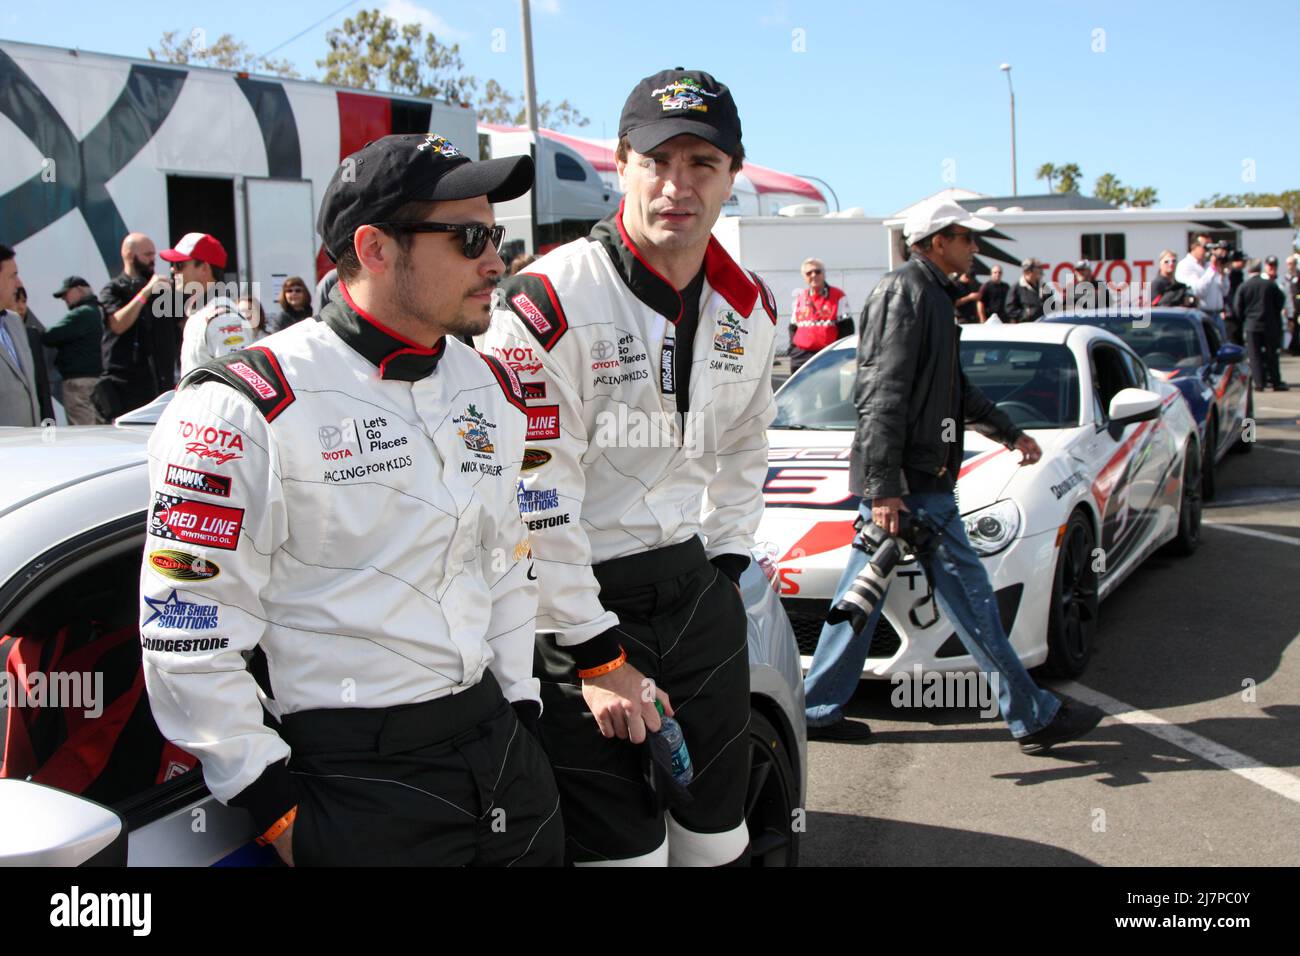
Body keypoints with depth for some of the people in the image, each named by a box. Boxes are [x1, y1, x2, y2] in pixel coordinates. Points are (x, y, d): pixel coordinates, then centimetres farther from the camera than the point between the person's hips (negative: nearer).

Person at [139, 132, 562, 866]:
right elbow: (189, 631, -13)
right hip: (353, 772, -6)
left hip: (499, 745, 7)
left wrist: (519, 708, 13)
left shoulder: (494, 391, 9)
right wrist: (276, 806, -10)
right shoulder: (245, 410, -13)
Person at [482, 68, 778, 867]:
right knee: (623, 845, 1)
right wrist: (597, 656, -16)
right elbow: (535, 502, -18)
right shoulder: (550, 305, -18)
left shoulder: (751, 310, 4)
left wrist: (726, 562, 10)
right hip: (581, 603, -6)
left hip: (698, 590, 6)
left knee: (717, 833, 17)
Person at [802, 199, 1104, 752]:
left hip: (907, 477, 10)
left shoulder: (930, 294, 19)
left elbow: (955, 390, 31)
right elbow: (883, 395, -20)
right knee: (967, 595, -2)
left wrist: (1010, 434, 36)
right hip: (912, 482, -10)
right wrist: (884, 486, -24)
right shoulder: (906, 291, -13)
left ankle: (819, 710, 18)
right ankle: (1033, 717, 7)